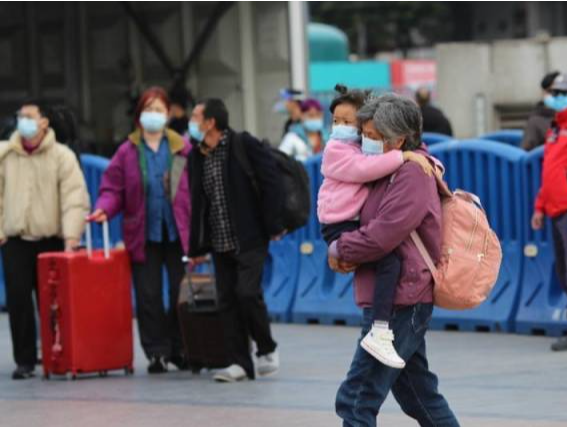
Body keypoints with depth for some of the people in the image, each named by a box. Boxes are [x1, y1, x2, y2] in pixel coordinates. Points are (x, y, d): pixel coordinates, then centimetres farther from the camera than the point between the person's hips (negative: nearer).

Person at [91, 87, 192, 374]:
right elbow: (113, 188, 2)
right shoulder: (128, 152, 3)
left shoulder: (182, 149, 0)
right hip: (143, 235, 1)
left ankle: (180, 350, 14)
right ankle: (156, 353, 8)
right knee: (148, 297, 2)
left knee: (182, 295, 3)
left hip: (178, 233, -1)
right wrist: (104, 209, -17)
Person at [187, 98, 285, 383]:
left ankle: (267, 349, 5)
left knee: (247, 293, -15)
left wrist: (273, 226, -13)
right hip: (220, 243, 6)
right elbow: (197, 204, 16)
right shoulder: (197, 157, 11)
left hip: (250, 240, -6)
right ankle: (240, 362, 7)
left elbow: (272, 185, -10)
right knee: (227, 300, 3)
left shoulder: (245, 146, -8)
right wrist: (197, 247, 13)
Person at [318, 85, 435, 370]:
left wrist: (427, 163, -4)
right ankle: (379, 334, -33)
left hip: (362, 224, 9)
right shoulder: (336, 151, -7)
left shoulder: (372, 148, 16)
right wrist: (404, 156, -27)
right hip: (340, 227, -9)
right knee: (389, 259, -27)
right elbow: (364, 169, -25)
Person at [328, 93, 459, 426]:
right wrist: (348, 253, 0)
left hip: (399, 302, -10)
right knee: (418, 392, 19)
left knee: (356, 400, -12)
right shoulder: (390, 171, 15)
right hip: (404, 302, 10)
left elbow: (381, 236, -23)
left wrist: (341, 250, -5)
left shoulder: (412, 175, -16)